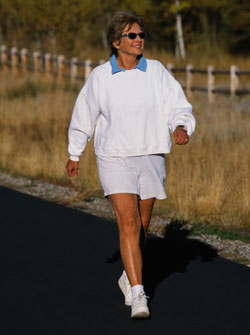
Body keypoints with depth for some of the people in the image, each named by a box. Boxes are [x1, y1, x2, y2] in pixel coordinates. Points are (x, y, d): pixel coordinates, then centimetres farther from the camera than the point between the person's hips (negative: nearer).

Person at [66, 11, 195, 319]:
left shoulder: (156, 72, -2)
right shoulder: (100, 77, -3)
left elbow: (178, 106, -4)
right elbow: (83, 116, 9)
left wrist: (181, 127, -27)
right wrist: (74, 154, 17)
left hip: (150, 158, 2)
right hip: (114, 158, -2)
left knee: (141, 227, 14)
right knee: (129, 224, -17)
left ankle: (128, 278, 40)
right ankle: (138, 296, -21)